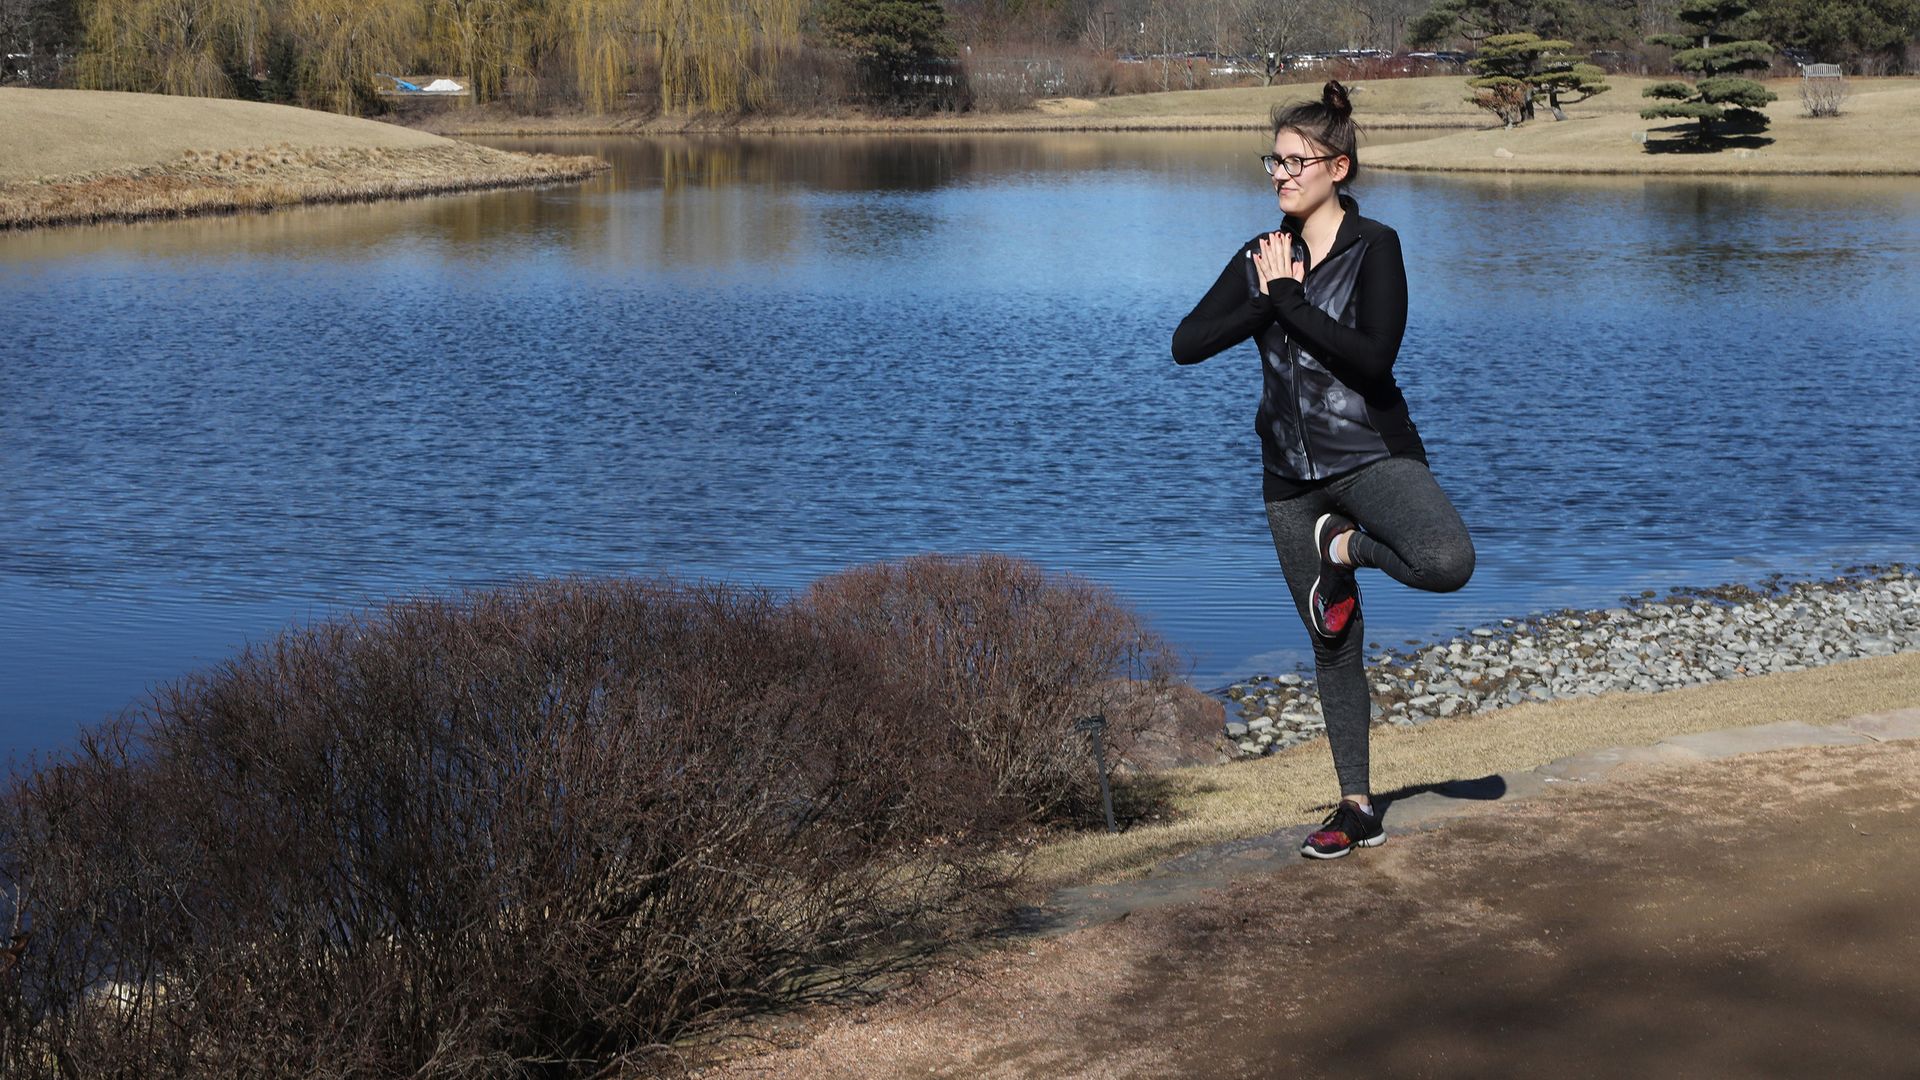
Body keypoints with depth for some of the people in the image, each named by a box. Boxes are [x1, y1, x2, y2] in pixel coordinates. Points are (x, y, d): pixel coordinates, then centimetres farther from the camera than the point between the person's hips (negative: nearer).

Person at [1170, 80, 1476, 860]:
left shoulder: (1374, 247, -7)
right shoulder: (1261, 257, 7)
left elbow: (1373, 356, -22)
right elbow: (1187, 344, -3)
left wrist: (1288, 297, -17)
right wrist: (1269, 298, -13)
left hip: (1373, 456, -4)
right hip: (1292, 476, 4)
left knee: (1448, 563, -33)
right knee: (1333, 648, 9)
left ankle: (1345, 548, -2)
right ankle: (1356, 809, 20)